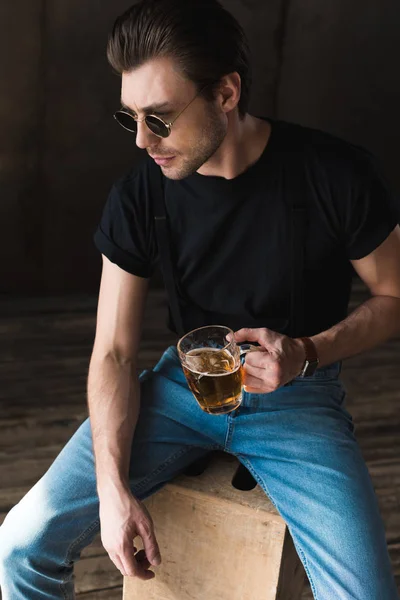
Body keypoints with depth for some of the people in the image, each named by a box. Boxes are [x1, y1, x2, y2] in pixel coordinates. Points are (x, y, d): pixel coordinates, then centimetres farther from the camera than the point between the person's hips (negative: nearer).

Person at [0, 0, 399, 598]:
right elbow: (113, 352, -4)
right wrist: (112, 489, -15)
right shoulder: (137, 196, -8)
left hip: (297, 398, -1)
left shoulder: (337, 175, -15)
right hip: (183, 382, 2)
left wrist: (308, 353, -19)